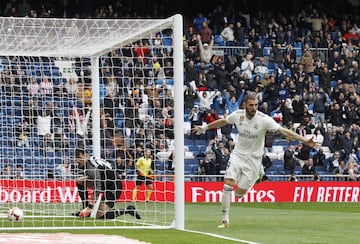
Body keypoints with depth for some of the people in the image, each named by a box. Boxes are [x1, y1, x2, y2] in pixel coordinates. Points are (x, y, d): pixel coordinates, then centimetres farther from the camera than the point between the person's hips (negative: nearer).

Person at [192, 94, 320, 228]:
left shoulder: (264, 119, -17)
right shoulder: (238, 115, -5)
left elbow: (284, 131, -20)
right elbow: (223, 121, 16)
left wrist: (305, 140, -29)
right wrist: (205, 127, 27)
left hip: (253, 159, -3)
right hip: (238, 155, 3)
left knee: (239, 194, -4)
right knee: (228, 184, -15)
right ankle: (225, 219, -2)